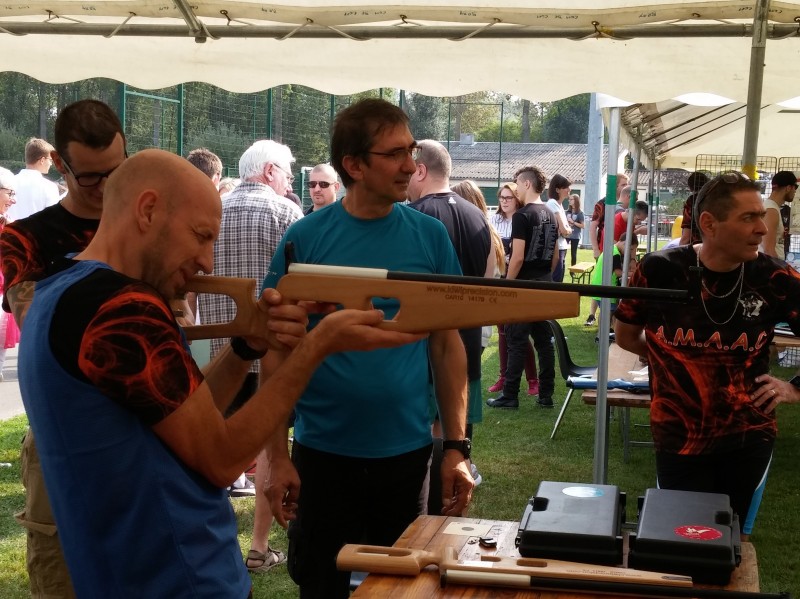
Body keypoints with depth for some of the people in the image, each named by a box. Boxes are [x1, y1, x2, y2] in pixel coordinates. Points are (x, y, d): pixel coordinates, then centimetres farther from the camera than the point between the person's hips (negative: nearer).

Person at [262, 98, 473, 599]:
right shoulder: (305, 238, -7)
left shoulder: (430, 236, -2)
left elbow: (447, 344, 3)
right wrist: (277, 456, -6)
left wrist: (457, 447, -2)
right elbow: (278, 350, -3)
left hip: (408, 451, 1)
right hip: (323, 452, -1)